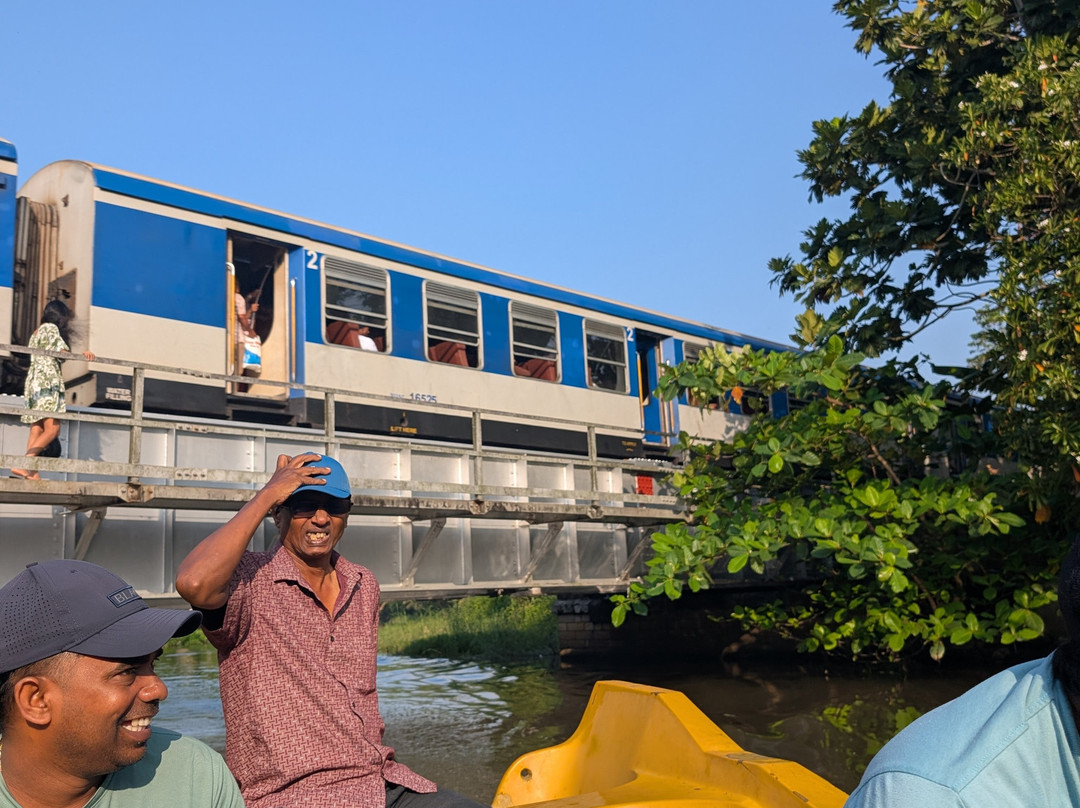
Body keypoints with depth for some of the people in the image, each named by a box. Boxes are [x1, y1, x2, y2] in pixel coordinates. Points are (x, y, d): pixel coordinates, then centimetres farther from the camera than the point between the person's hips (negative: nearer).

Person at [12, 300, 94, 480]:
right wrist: (82, 354, -8)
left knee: (36, 432, 1)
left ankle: (32, 473, -8)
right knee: (52, 429, -15)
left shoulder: (35, 333, 26)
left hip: (33, 383, 9)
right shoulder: (50, 328, 2)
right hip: (48, 382, -9)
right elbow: (62, 352, -11)